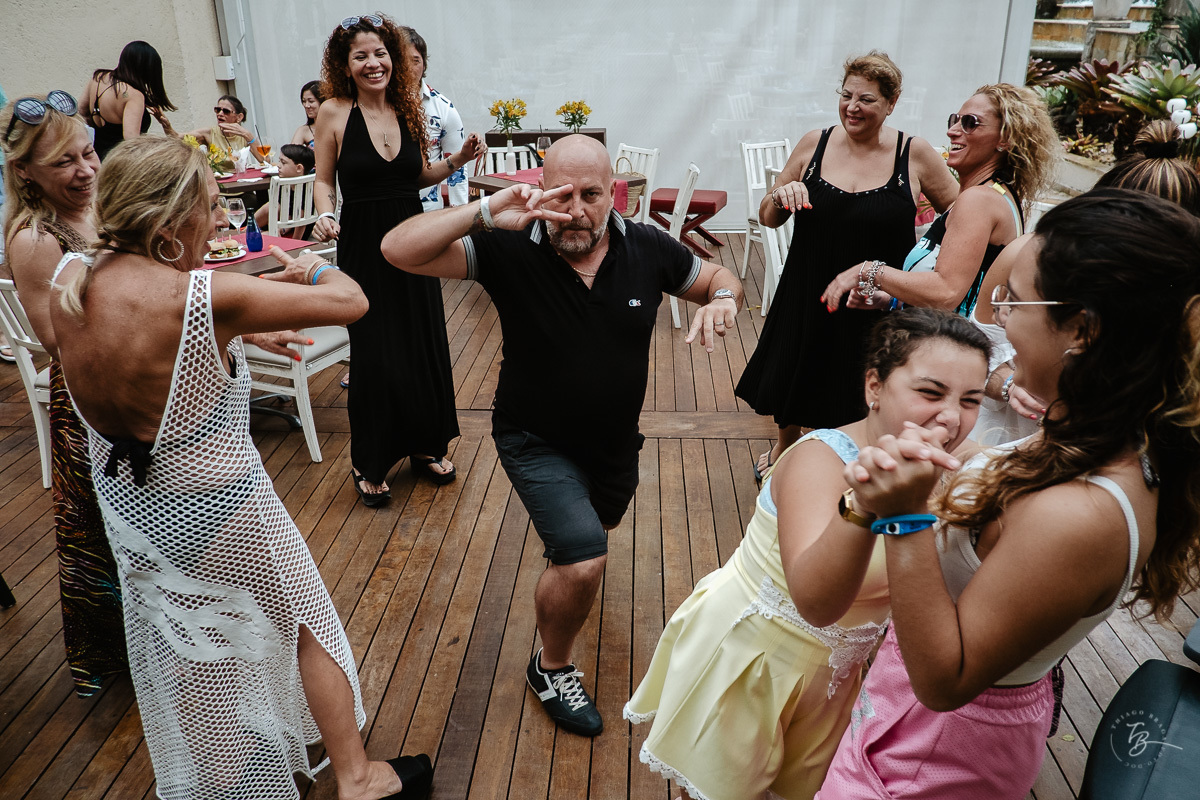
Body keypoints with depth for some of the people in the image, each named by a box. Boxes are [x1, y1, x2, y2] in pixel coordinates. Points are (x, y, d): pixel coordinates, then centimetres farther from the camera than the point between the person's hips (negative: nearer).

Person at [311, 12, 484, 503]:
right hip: (364, 247, -4)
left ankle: (426, 446, 28)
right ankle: (368, 463, 19)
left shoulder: (408, 108, 5)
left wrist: (458, 160, -1)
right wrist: (325, 216, -18)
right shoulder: (334, 111, -6)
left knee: (426, 347, 8)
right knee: (375, 357, -1)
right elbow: (325, 179, 1)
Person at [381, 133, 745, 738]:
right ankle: (552, 670, 10)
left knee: (601, 524, 32)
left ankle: (565, 549, 72)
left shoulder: (646, 249, -13)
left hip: (616, 438, 5)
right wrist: (485, 212, -44)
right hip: (537, 440, -5)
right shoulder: (509, 249, -23)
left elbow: (717, 277, 4)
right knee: (583, 559, -21)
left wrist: (722, 298, -21)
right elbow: (399, 250, -31)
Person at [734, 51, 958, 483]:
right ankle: (785, 446, 53)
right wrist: (781, 197, -18)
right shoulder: (815, 144, -3)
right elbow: (768, 219, 4)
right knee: (792, 379, 21)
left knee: (859, 401, 12)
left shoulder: (915, 155, -9)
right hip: (808, 297, 3)